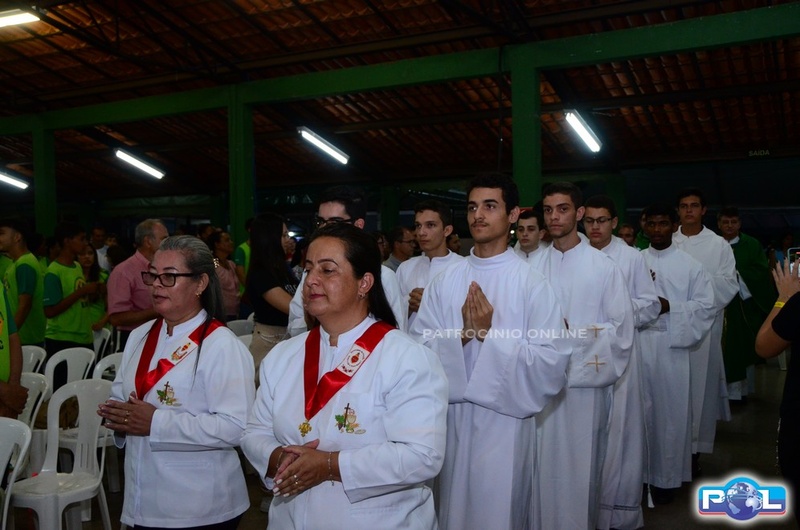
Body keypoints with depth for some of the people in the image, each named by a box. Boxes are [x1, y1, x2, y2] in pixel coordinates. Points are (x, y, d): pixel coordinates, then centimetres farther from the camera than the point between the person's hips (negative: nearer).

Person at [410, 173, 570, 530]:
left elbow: (552, 364, -15)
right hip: (452, 420, 4)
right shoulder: (445, 281, 2)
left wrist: (491, 334, -19)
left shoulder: (532, 283, -9)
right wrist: (461, 334, -19)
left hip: (505, 423, -3)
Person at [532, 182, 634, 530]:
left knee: (580, 471, 6)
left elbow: (622, 330, -6)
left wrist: (571, 330, -14)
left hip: (585, 384, -2)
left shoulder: (604, 267, -3)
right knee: (542, 469, 9)